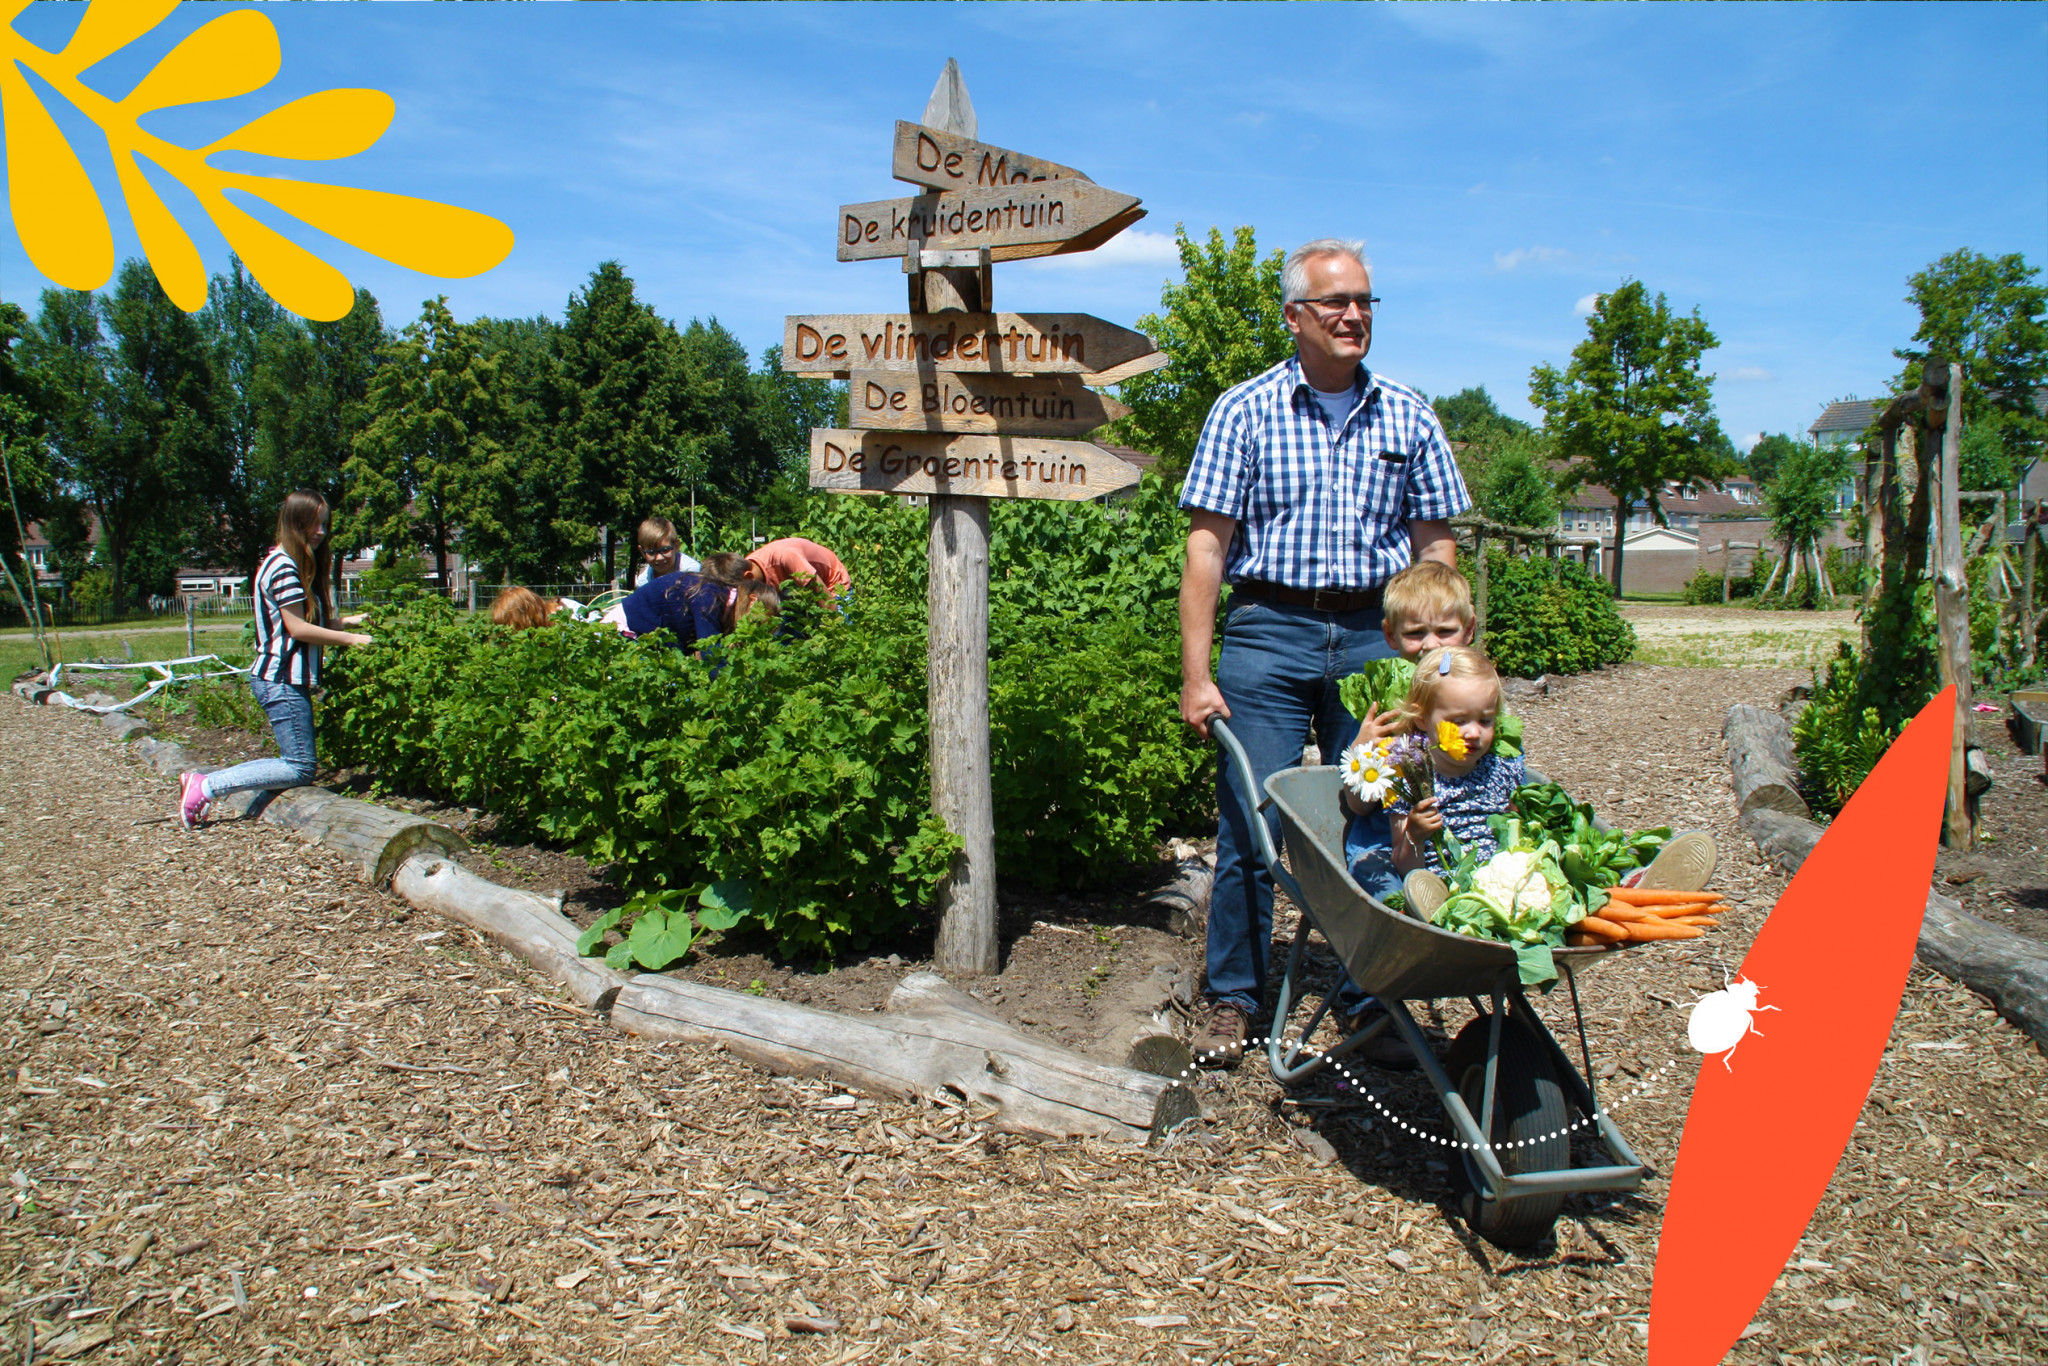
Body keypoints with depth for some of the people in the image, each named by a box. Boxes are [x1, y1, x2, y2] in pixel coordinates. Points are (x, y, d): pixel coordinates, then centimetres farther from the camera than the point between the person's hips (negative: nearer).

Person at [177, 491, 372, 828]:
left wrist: (347, 621, 11)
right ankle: (206, 786, -5)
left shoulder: (291, 564, 18)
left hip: (282, 678, 11)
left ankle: (201, 781, 14)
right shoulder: (283, 567, -14)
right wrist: (351, 638, -13)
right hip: (282, 680, -11)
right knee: (300, 768, -9)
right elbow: (298, 628, -17)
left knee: (296, 762, 13)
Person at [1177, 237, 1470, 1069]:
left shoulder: (1408, 418, 10)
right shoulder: (1245, 411, 2)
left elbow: (1435, 546, 12)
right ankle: (1233, 1000, 16)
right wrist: (1197, 673, -8)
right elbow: (1208, 544, -2)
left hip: (1376, 635, 3)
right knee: (1250, 822, 0)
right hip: (1270, 631, -2)